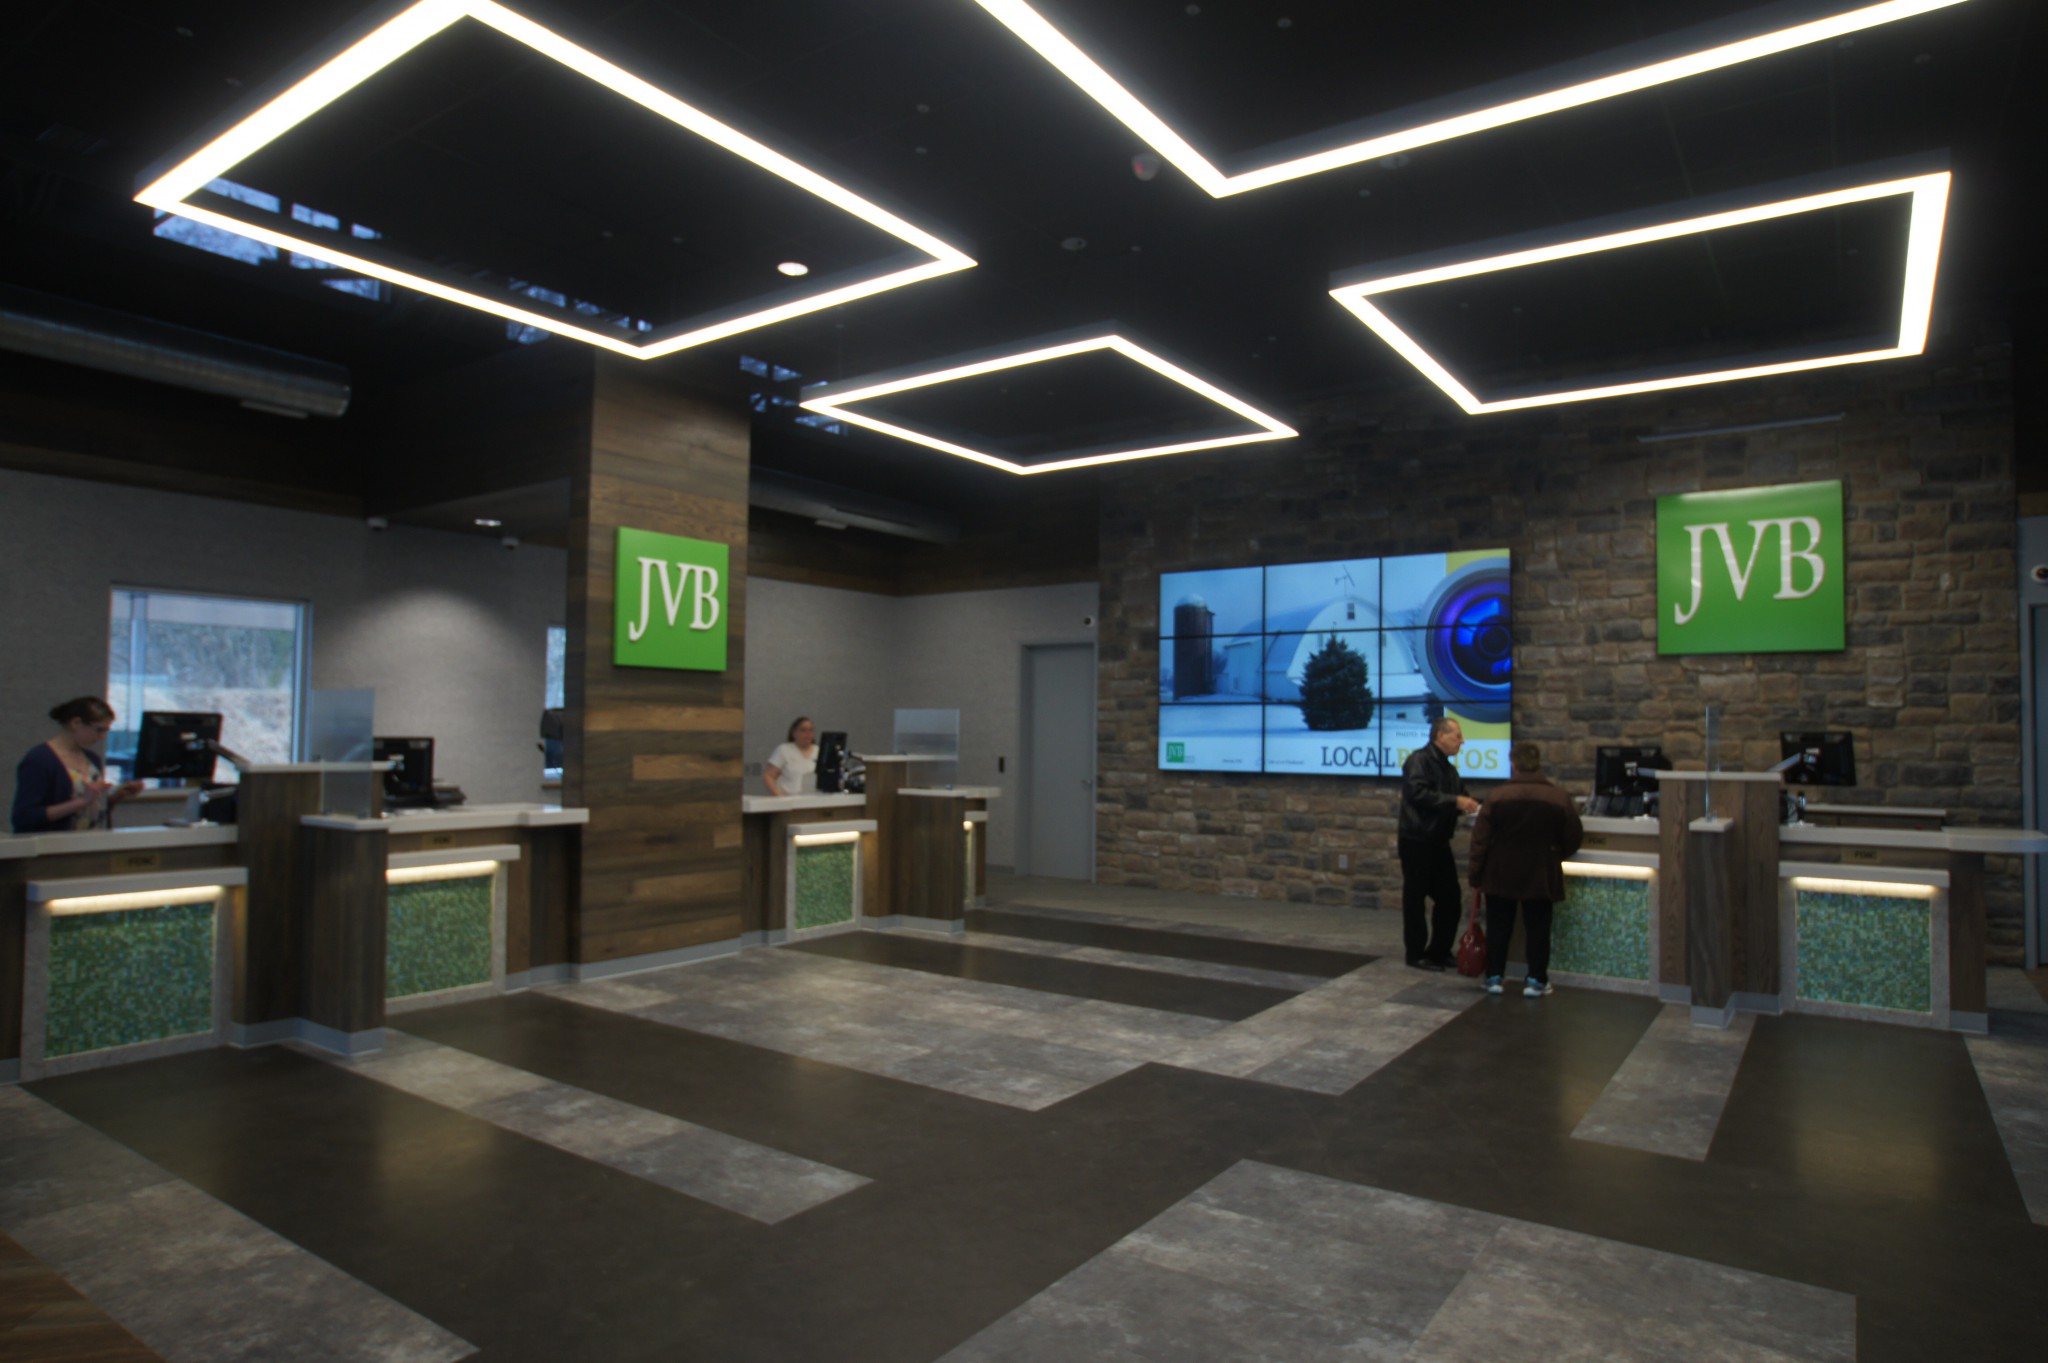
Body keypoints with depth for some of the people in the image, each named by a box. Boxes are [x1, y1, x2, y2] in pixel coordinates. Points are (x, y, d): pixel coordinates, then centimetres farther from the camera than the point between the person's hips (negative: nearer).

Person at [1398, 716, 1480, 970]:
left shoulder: (1448, 768, 16)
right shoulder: (1419, 760, -12)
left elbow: (1460, 796, 22)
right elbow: (1419, 793, -24)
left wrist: (1470, 805, 2)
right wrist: (1455, 801, -24)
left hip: (1439, 842, 9)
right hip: (1417, 842, -9)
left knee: (1449, 897, 11)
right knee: (1415, 898, 1)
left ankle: (1439, 952, 23)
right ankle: (1416, 954, 10)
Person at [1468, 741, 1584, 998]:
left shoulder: (1498, 796, -10)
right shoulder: (1559, 798, -8)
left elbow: (1480, 840, -8)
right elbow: (1574, 838, 0)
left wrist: (1477, 875, 0)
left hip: (1501, 873, 0)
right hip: (1540, 875, 0)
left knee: (1498, 926, 11)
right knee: (1537, 928, 11)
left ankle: (1494, 977, 15)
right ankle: (1535, 980, 14)